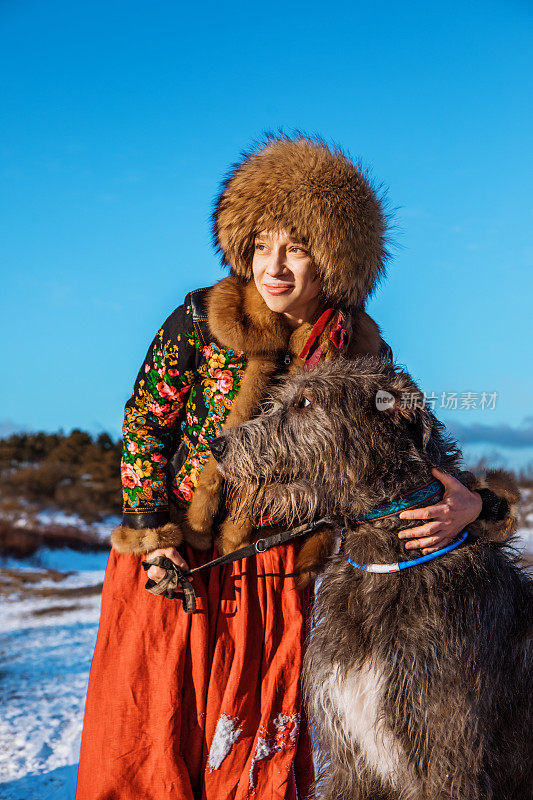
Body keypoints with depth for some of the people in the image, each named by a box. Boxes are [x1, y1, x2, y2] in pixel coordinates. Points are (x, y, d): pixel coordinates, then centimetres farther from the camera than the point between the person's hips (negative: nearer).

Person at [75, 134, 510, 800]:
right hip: (173, 564, -1)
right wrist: (151, 532, -8)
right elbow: (145, 421, -1)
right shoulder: (200, 319, -7)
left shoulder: (361, 349, -2)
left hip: (278, 576, 1)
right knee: (147, 742, 5)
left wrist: (465, 503, -21)